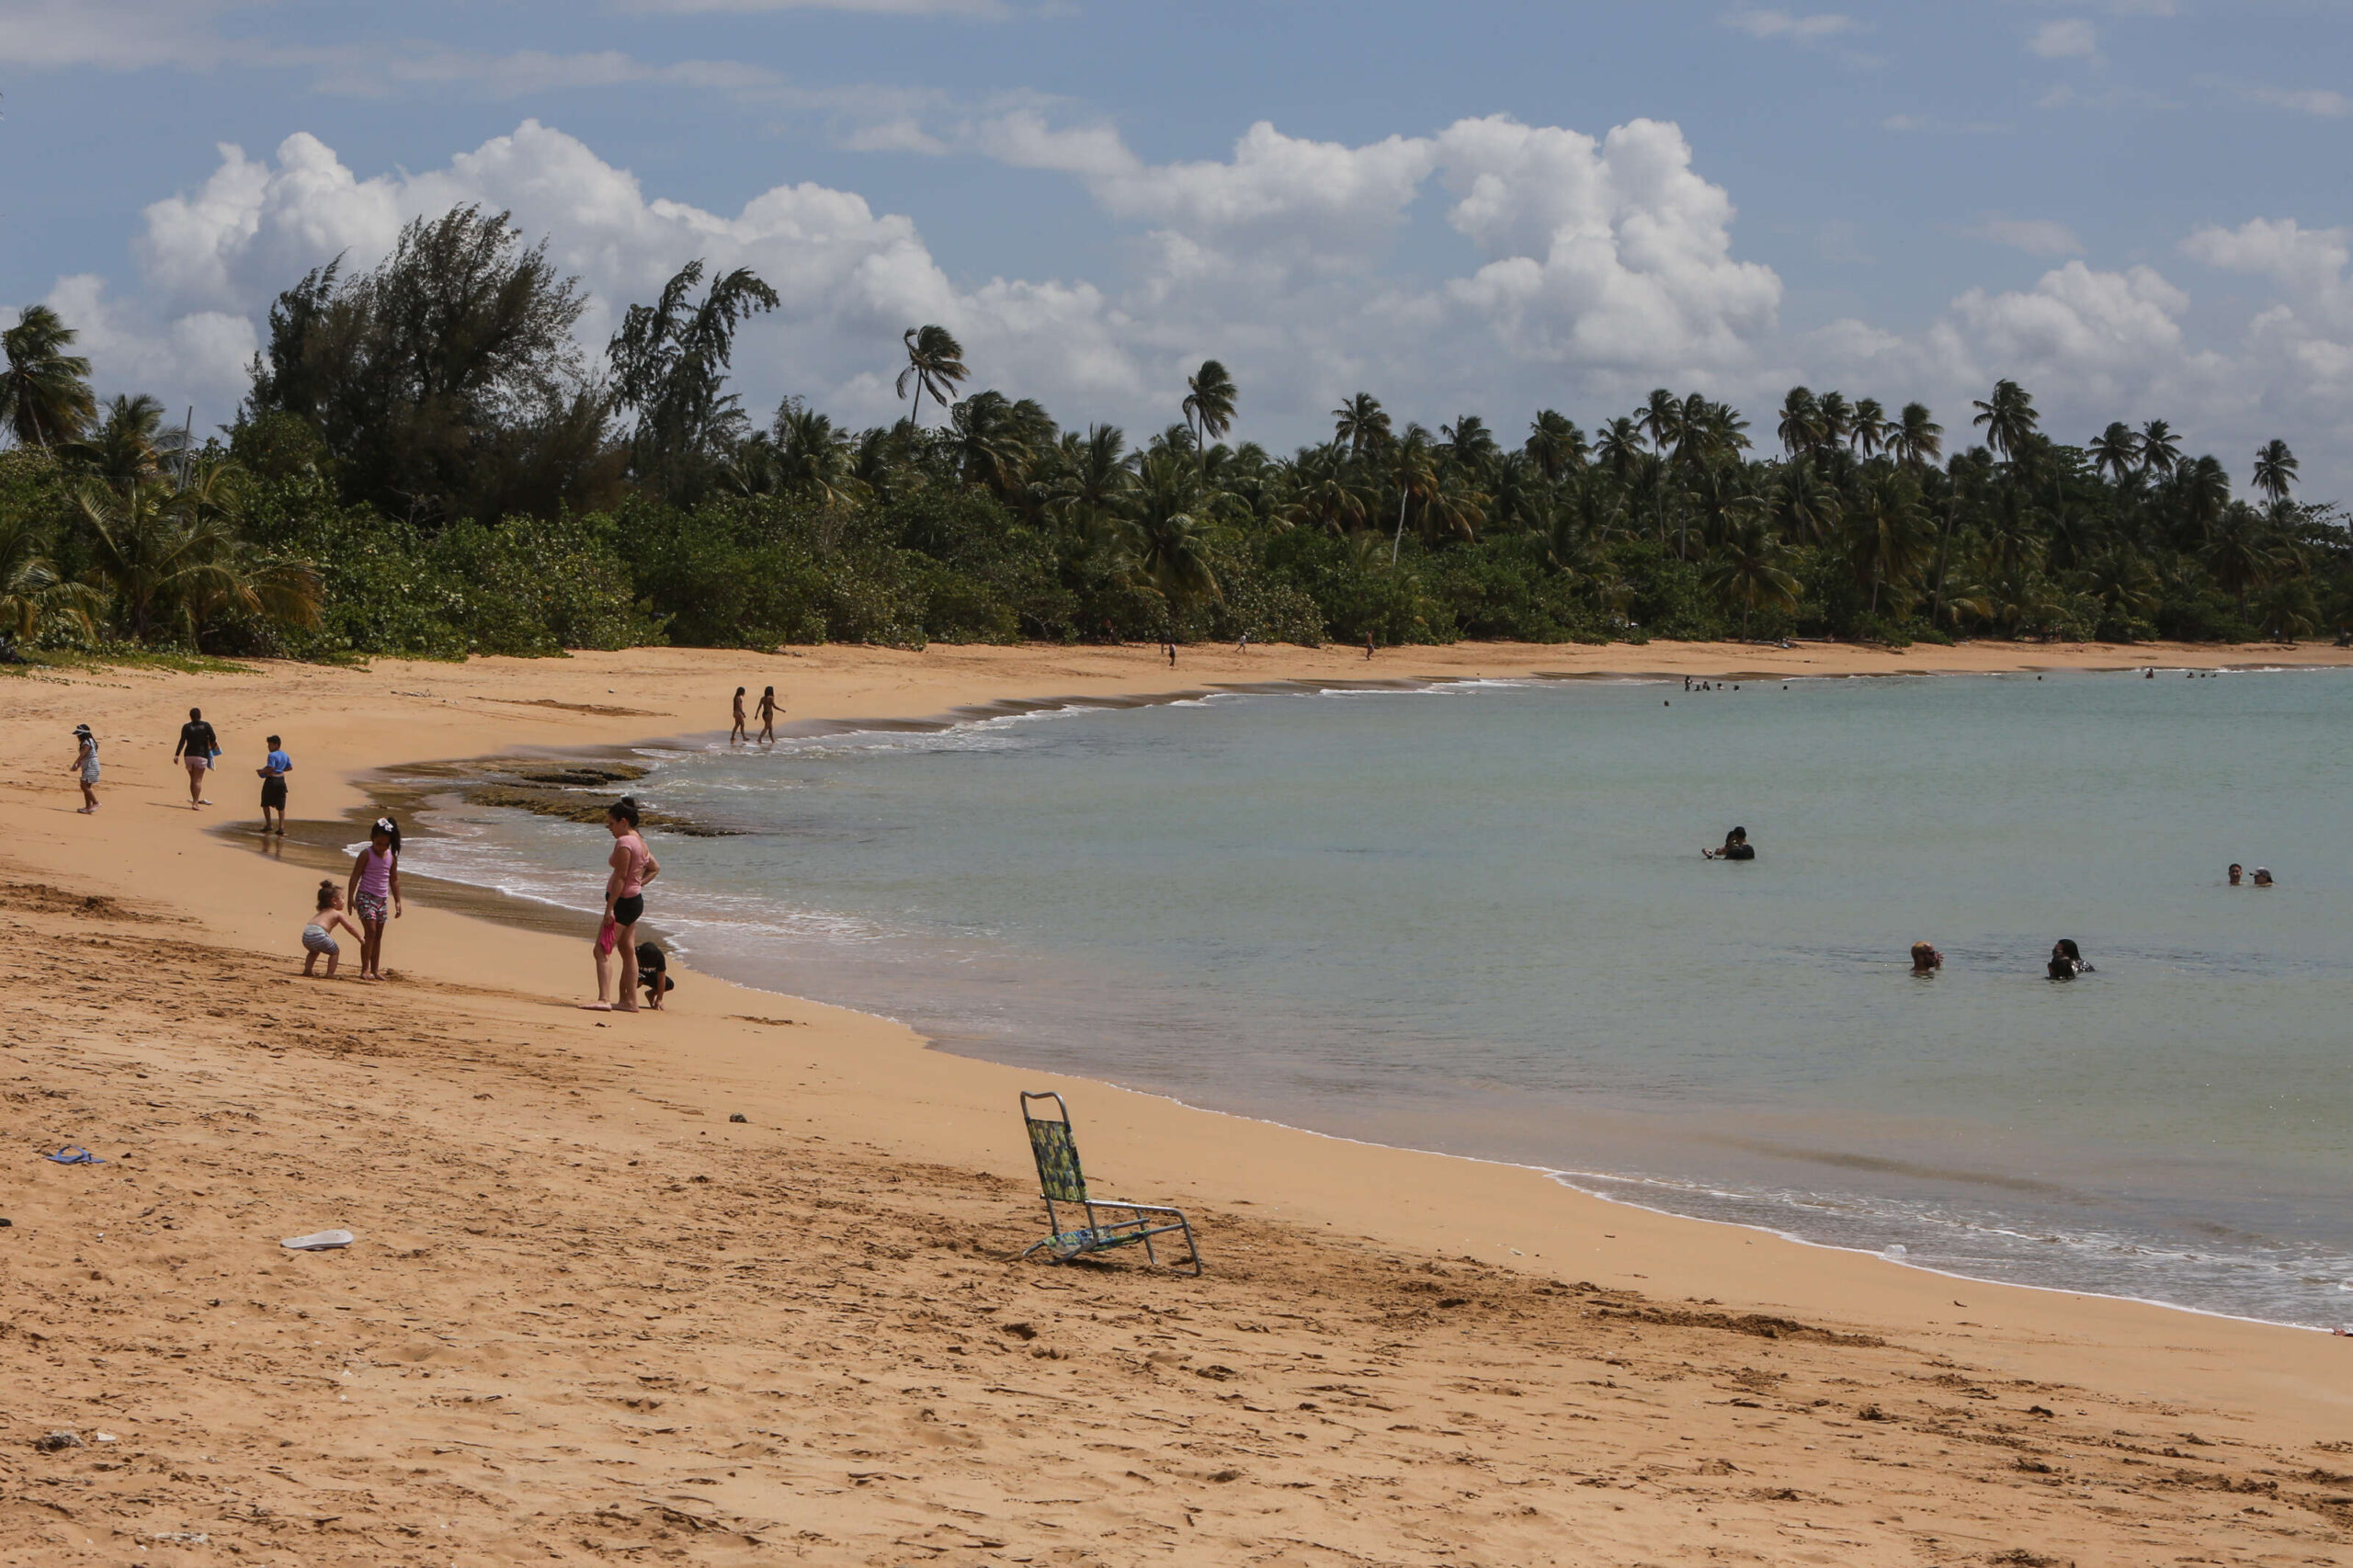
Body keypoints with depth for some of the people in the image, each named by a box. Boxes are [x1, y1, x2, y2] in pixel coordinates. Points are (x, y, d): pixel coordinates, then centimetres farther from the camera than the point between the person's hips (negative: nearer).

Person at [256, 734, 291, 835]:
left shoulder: (272, 755, -16)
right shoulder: (285, 755, 8)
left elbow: (271, 768, -26)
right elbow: (290, 767, 12)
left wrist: (262, 771, -11)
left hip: (271, 780, -7)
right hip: (281, 780, 7)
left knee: (265, 803, 12)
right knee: (280, 806, 8)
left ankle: (268, 824, 12)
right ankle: (281, 827, 3)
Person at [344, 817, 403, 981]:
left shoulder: (392, 856, 7)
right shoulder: (366, 855, -9)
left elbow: (394, 879, 14)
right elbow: (355, 877, -8)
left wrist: (397, 901, 13)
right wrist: (350, 897, -14)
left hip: (382, 899, 6)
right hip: (366, 897, -6)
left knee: (378, 935, 7)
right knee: (370, 931, -15)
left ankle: (375, 970, 12)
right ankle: (365, 969, -14)